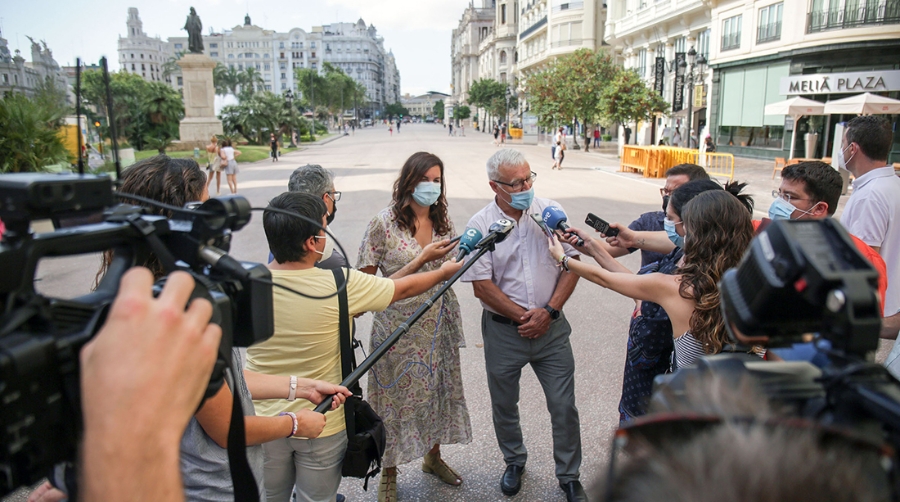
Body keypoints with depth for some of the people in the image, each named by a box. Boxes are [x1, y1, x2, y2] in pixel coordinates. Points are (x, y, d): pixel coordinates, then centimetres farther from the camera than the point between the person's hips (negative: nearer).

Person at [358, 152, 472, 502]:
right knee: (396, 397, 8)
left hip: (438, 325, 5)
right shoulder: (384, 223, -13)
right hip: (399, 327, -5)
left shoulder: (442, 222, 3)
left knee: (438, 391, 17)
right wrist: (421, 261, -21)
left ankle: (433, 456, 44)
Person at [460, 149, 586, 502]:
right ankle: (514, 461, 44)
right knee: (504, 405, 16)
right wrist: (522, 316, -13)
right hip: (503, 330, 0)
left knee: (564, 406, 7)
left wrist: (548, 312, -11)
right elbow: (482, 285, -10)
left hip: (551, 327, 1)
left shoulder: (550, 212, -2)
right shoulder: (479, 225, -8)